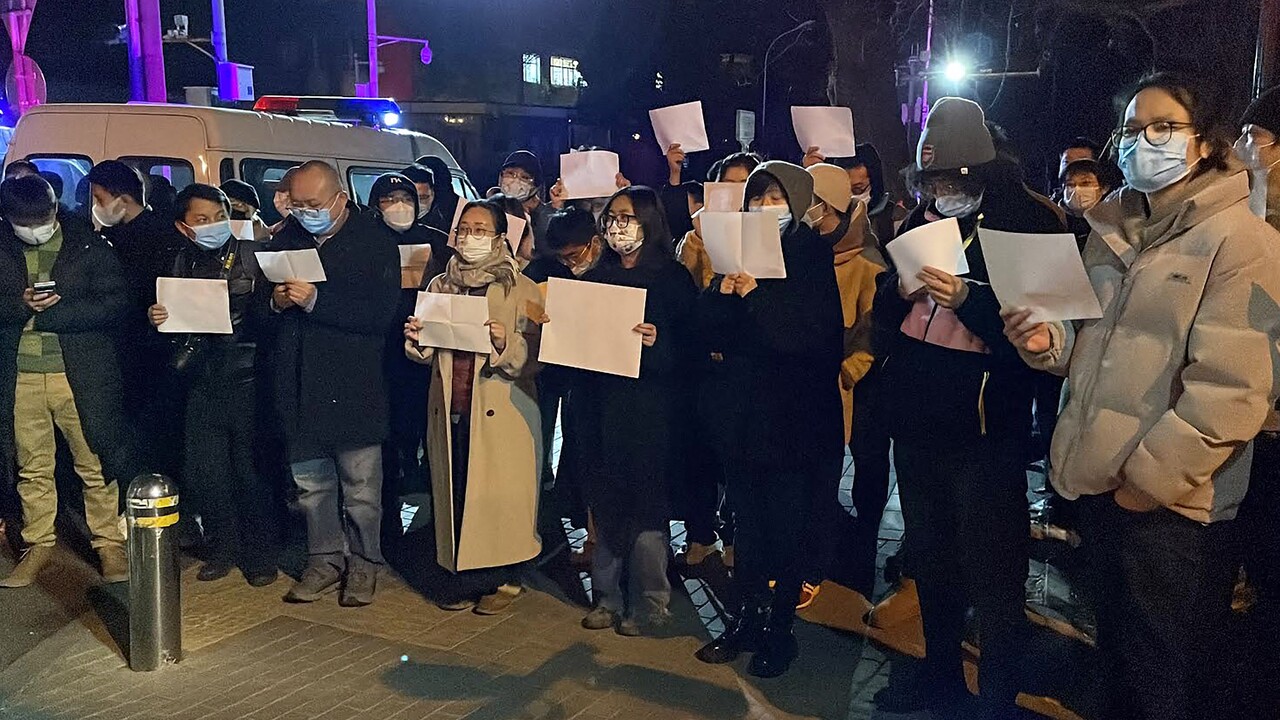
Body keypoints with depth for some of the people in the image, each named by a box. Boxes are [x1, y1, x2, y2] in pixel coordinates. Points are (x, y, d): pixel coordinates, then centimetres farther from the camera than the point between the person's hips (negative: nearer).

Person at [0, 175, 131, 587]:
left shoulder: (90, 247, -2)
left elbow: (116, 304, -9)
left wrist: (51, 312, -15)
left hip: (81, 375, -3)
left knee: (96, 465, 3)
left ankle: (109, 542, 16)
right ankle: (39, 545, 27)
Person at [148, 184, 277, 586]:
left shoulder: (253, 256, -2)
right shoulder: (184, 263, 10)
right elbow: (174, 320, 16)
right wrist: (157, 319, -5)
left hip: (246, 378, -4)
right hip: (202, 382, 4)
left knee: (251, 469, 2)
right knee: (204, 471, 7)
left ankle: (259, 554, 17)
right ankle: (222, 549, 25)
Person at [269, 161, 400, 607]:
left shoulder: (374, 240, -7)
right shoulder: (287, 238, 9)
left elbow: (380, 313, -18)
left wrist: (316, 300, -24)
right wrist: (276, 301, -8)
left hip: (353, 386, -5)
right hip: (299, 383, 5)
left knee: (360, 485, 4)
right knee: (310, 481, 14)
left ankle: (364, 562, 21)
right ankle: (325, 559, 28)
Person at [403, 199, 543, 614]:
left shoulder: (522, 289, 1)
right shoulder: (440, 286, 15)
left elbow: (534, 355, -7)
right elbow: (428, 353, 17)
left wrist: (505, 343, -25)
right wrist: (416, 339, -4)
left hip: (501, 412, -4)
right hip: (450, 410, 4)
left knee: (500, 495, -3)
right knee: (455, 494, 5)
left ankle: (503, 578, 14)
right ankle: (464, 578, 19)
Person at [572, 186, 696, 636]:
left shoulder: (673, 278, -1)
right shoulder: (596, 277, 15)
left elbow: (691, 347, -6)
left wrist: (658, 343, -25)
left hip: (651, 409, -5)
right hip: (600, 407, 5)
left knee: (646, 504, -1)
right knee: (605, 504, 7)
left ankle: (649, 603, 11)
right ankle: (608, 597, 19)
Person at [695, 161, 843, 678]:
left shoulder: (812, 257, -5)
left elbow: (815, 333, -18)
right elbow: (711, 328, 4)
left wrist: (757, 295, -23)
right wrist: (723, 291, -15)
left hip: (796, 416, -4)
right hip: (743, 410, 5)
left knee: (786, 528, 3)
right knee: (747, 521, 12)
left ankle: (779, 629, 19)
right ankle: (749, 617, 27)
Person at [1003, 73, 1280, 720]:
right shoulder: (1112, 233, 12)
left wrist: (1150, 477, -18)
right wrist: (1049, 341, -2)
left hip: (1173, 504, -6)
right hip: (1098, 487, 7)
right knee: (1118, 656, 23)